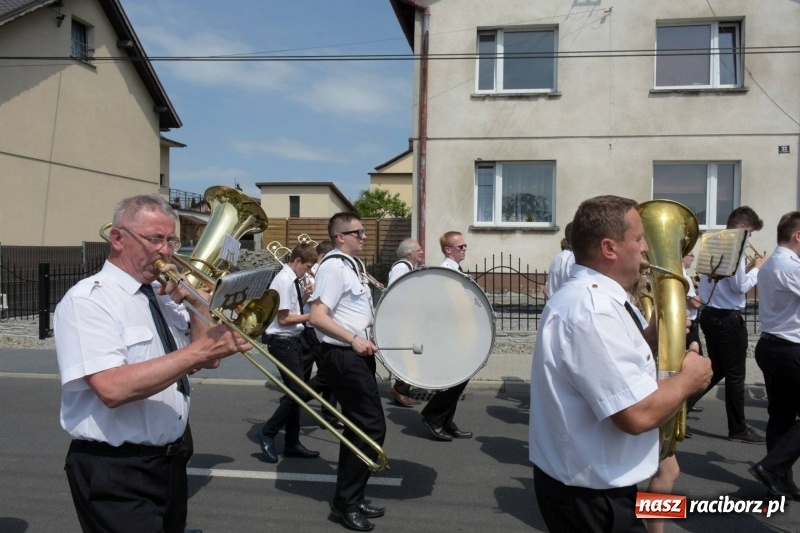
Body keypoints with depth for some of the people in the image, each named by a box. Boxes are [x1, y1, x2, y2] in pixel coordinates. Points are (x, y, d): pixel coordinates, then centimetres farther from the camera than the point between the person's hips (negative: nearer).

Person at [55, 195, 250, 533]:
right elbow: (114, 388, -29)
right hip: (117, 472, -8)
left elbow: (208, 362, 6)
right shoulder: (87, 300, -15)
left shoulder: (165, 296, 7)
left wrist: (195, 301, -7)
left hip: (171, 460, 8)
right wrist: (199, 350, -31)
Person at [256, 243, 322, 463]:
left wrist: (305, 296, 5)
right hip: (283, 341, -10)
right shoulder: (284, 280, -17)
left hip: (293, 340, 10)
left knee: (295, 392, 13)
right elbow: (283, 319, -20)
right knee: (298, 392, -9)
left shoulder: (293, 280, 10)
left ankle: (292, 444, 22)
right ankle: (267, 433, 8)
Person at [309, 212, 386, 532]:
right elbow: (317, 316, -24)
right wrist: (354, 339, -29)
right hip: (343, 357, -10)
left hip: (357, 355, 10)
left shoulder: (353, 265, 16)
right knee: (372, 427, -7)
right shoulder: (333, 266, -15)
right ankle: (345, 502, 6)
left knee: (358, 427, 16)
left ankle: (350, 498, 28)